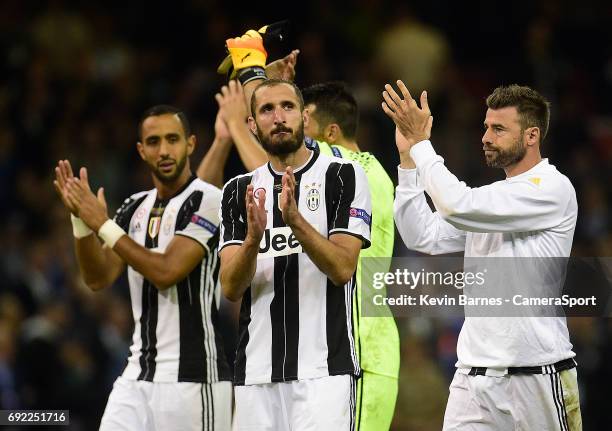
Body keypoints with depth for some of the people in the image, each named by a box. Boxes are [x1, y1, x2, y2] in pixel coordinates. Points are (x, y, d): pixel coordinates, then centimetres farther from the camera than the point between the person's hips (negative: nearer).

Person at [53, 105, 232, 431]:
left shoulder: (206, 201, -8)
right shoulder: (135, 208, 14)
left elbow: (166, 272, -17)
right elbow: (98, 279, 9)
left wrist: (104, 225, -12)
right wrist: (81, 220, -5)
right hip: (138, 373, 6)